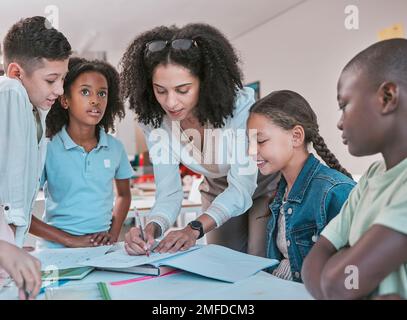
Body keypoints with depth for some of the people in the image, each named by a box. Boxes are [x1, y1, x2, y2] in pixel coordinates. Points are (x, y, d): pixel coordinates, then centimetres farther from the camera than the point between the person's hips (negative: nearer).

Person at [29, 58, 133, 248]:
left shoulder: (115, 147, 2)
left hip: (103, 248, 3)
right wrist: (71, 240, -11)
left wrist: (114, 233, 3)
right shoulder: (47, 149, -7)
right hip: (57, 249, -2)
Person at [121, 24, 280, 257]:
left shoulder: (240, 104, -34)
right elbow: (168, 193, -21)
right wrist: (152, 229, -41)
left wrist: (194, 229, -49)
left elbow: (242, 187, -35)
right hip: (218, 191, 3)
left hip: (263, 187, -3)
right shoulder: (154, 120, -22)